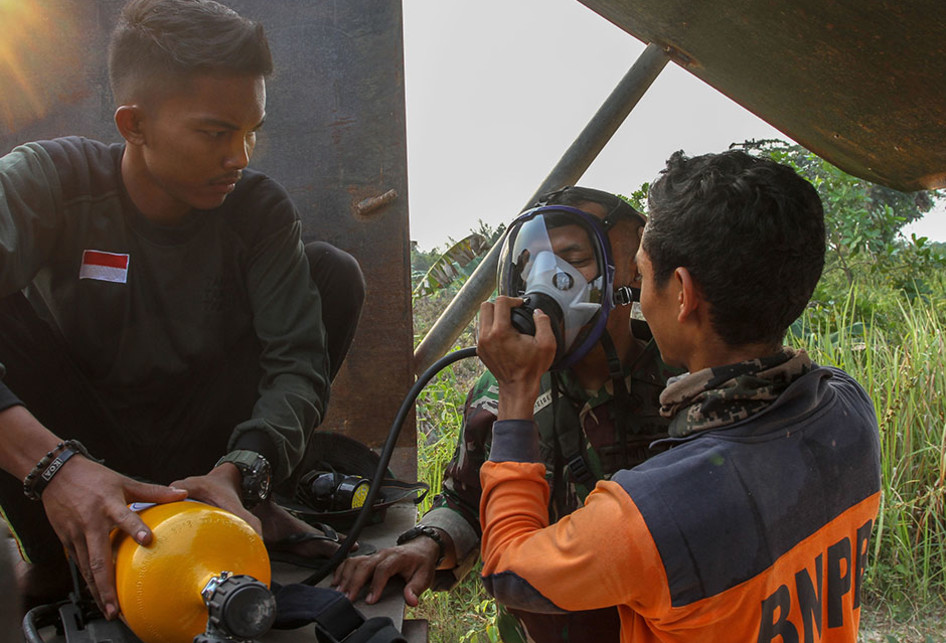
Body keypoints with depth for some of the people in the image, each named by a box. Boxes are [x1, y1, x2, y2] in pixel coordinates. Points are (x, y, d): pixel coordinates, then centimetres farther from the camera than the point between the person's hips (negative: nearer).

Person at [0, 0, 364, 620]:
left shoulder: (259, 208, -10)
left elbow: (299, 360, -19)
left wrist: (240, 471, -38)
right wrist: (50, 462, -49)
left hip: (202, 455, 2)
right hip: (78, 447, -1)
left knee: (334, 273, -14)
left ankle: (251, 501, -7)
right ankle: (52, 555, -15)